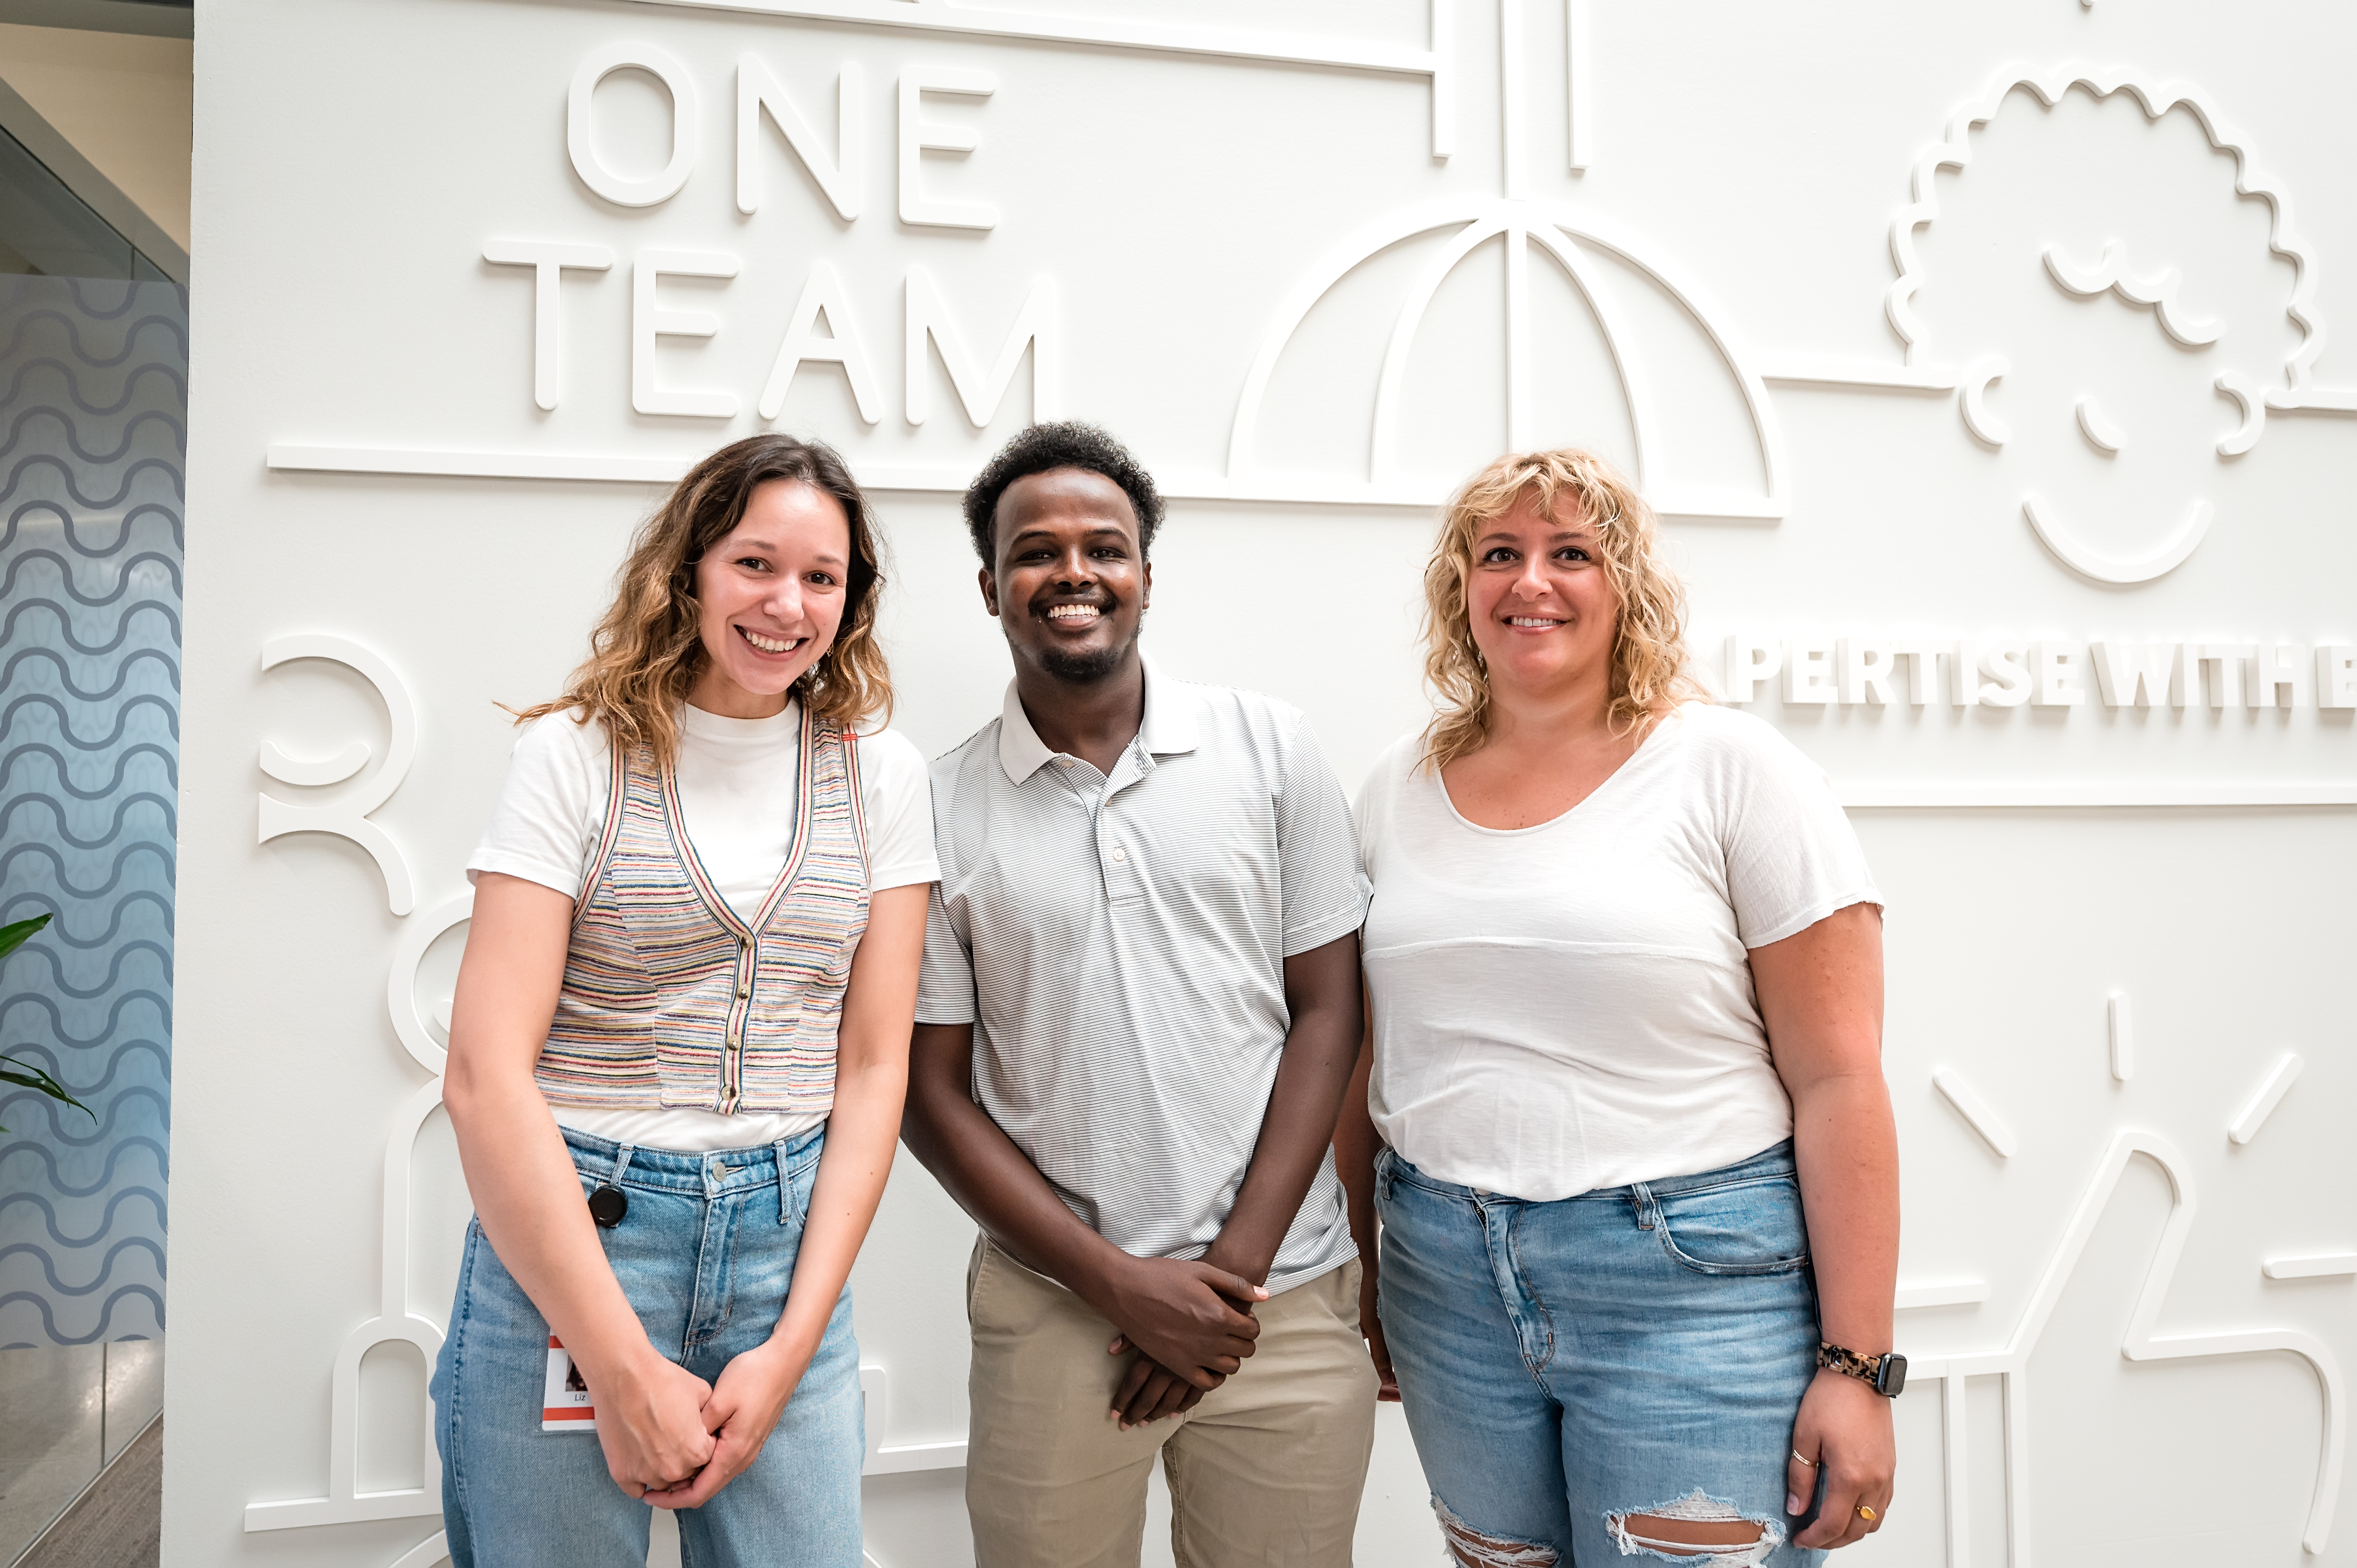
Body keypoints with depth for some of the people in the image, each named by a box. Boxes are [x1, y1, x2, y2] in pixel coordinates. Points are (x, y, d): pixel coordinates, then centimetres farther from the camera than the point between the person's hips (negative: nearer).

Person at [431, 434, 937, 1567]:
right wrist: (624, 1367, -14)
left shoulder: (879, 774, 4)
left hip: (787, 1247, 2)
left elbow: (873, 1068, 2)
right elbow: (486, 1075, -11)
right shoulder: (576, 754, -5)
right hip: (562, 1237, -2)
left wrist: (791, 1347, -5)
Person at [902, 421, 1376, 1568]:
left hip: (1285, 1304, 1)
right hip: (1056, 1309, 0)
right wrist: (1121, 1284, -7)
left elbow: (1326, 1014, 1)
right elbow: (932, 1092, 0)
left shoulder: (1269, 750, 0)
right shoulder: (941, 809, -1)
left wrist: (1230, 1269, -6)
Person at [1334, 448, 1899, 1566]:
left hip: (1695, 1284, -4)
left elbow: (1839, 1080, -9)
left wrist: (1856, 1365, -11)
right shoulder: (1401, 788, 7)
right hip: (1447, 1283, 4)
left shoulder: (1732, 769, -6)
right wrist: (1359, 1272, 14)